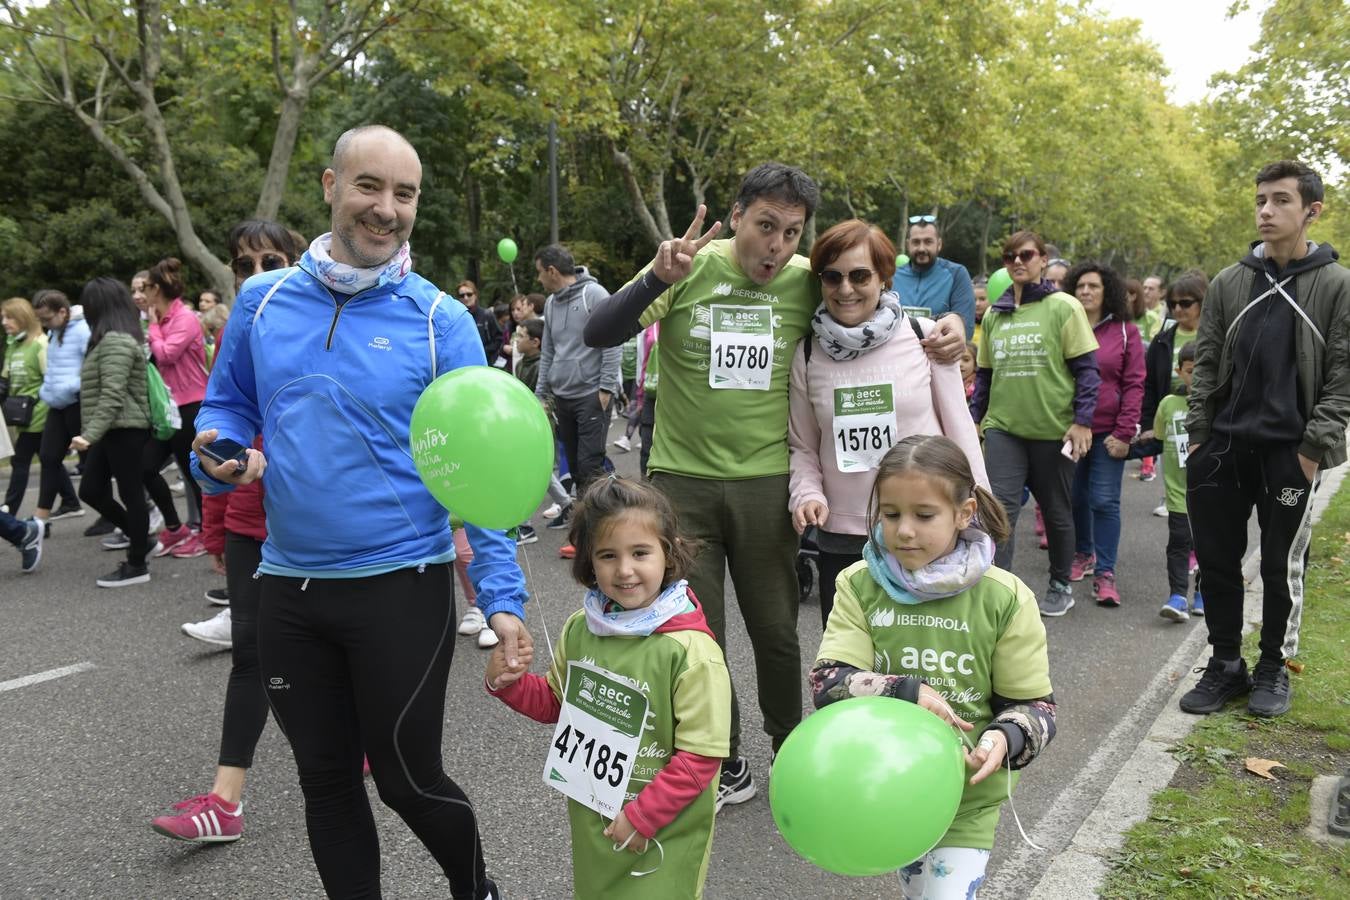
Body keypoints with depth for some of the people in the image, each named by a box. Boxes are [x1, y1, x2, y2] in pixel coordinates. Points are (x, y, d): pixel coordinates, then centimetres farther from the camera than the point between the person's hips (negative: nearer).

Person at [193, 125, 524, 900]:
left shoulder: (441, 322, -9)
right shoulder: (263, 299, 2)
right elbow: (228, 406, 15)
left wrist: (503, 594, -17)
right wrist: (220, 452, -8)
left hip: (403, 587, -3)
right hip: (288, 587, 4)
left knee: (409, 780, 9)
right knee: (326, 780, 17)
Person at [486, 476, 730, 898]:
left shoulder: (692, 651, -23)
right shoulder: (579, 629, -6)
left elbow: (701, 756, -19)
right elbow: (557, 703, 11)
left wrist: (641, 817, -19)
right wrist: (508, 683, -6)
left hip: (663, 834, -5)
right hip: (590, 822, 5)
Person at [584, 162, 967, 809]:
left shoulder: (808, 282, -3)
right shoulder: (689, 267, -7)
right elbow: (598, 334, -13)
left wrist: (946, 326, -7)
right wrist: (657, 279, -30)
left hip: (765, 482, 1)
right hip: (682, 479, 0)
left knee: (776, 630, 12)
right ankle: (725, 767, 29)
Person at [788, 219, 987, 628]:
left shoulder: (924, 337, -4)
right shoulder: (808, 354, 1)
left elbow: (959, 430, 1)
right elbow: (802, 447, 9)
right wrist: (807, 493, -10)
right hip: (841, 541, 2)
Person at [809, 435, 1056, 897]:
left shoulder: (1004, 598, -11)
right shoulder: (860, 585, -9)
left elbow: (1034, 705, -5)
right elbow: (826, 684, -14)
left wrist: (1005, 738, -25)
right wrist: (906, 693, -26)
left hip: (966, 793, -2)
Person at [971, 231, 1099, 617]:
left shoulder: (1063, 307, -4)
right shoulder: (994, 314, 10)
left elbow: (1086, 368, -6)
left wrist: (1082, 420, -12)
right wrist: (976, 418, 11)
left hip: (1053, 428, -3)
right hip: (1003, 427, 3)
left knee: (1057, 512, 12)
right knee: (999, 508, -10)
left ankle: (1060, 586, 30)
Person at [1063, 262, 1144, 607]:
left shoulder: (1125, 331, 2)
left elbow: (1134, 385, -1)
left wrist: (1124, 432, -10)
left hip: (1107, 433, -2)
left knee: (1105, 501, -5)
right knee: (1075, 497, 11)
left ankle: (1105, 573, -1)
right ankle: (1083, 554, 30)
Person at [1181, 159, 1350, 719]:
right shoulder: (1229, 282, 8)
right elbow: (1205, 363, 9)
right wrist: (1199, 435, 3)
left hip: (1291, 451, -3)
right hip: (1224, 446, 3)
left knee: (1282, 565, 8)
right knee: (1217, 560, 7)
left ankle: (1274, 667, 24)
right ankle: (1225, 663, 20)